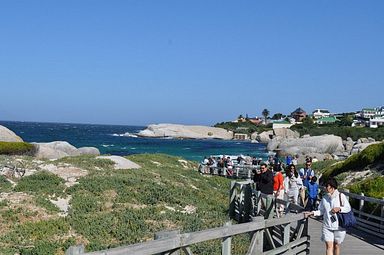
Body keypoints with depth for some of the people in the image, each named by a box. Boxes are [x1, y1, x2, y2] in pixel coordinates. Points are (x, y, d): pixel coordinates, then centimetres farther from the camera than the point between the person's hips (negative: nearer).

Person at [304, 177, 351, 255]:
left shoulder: (341, 196, -6)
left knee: (336, 246, 13)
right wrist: (312, 213, -6)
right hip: (327, 227, 2)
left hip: (339, 226, -1)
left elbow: (348, 208, -3)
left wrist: (339, 209, -20)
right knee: (329, 246, -5)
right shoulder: (324, 198, 2)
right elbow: (321, 211, 8)